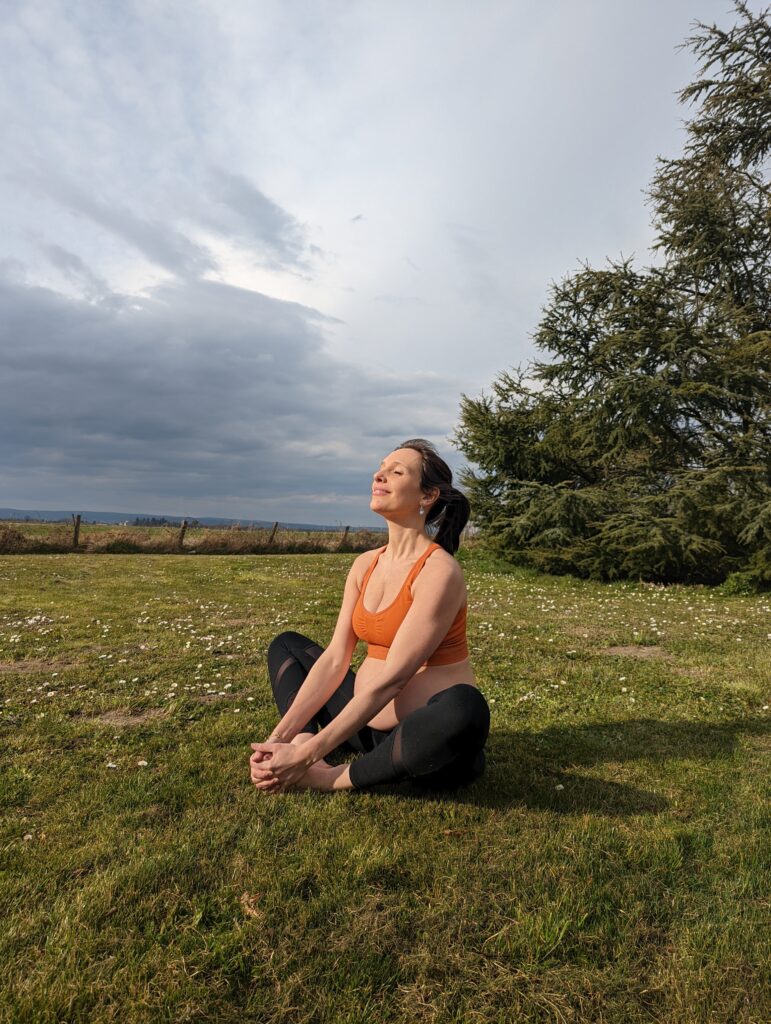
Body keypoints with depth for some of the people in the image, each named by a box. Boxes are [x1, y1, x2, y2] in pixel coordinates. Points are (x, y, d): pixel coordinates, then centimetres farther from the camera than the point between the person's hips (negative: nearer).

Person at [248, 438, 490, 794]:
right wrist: (281, 736, -10)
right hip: (366, 721, 7)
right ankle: (301, 741, -12)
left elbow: (390, 679, -24)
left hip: (425, 735, -7)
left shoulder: (439, 572, -19)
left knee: (464, 709, -40)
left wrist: (308, 754, -24)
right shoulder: (365, 565, 3)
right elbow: (334, 659, -1)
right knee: (286, 644, 15)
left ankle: (332, 777, -18)